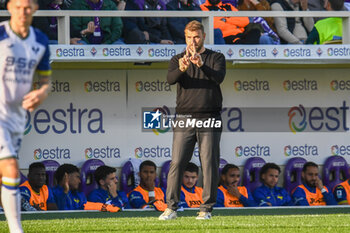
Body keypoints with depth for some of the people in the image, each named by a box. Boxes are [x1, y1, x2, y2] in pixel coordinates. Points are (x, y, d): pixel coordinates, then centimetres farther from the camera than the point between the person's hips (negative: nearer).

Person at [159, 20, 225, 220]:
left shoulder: (216, 58, 7)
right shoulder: (178, 60, 11)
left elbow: (219, 77, -14)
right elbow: (170, 79, -10)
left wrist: (201, 65, -33)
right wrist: (181, 69, -33)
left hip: (210, 120, -1)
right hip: (184, 120, 1)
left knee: (210, 164, -1)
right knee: (177, 163, -5)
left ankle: (207, 208, 5)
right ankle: (171, 208, -3)